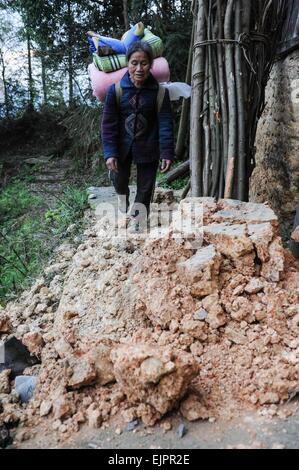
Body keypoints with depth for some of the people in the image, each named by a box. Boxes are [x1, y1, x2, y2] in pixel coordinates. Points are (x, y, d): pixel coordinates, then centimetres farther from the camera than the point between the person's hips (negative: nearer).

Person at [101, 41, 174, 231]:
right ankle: (124, 209, 48)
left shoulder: (160, 92, -12)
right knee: (119, 181, 19)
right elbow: (108, 124, -9)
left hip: (148, 149, -1)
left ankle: (138, 220, 23)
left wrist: (167, 153, -16)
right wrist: (110, 153, -15)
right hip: (122, 146, 1)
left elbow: (165, 124, -10)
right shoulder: (116, 90, -11)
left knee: (145, 187, 7)